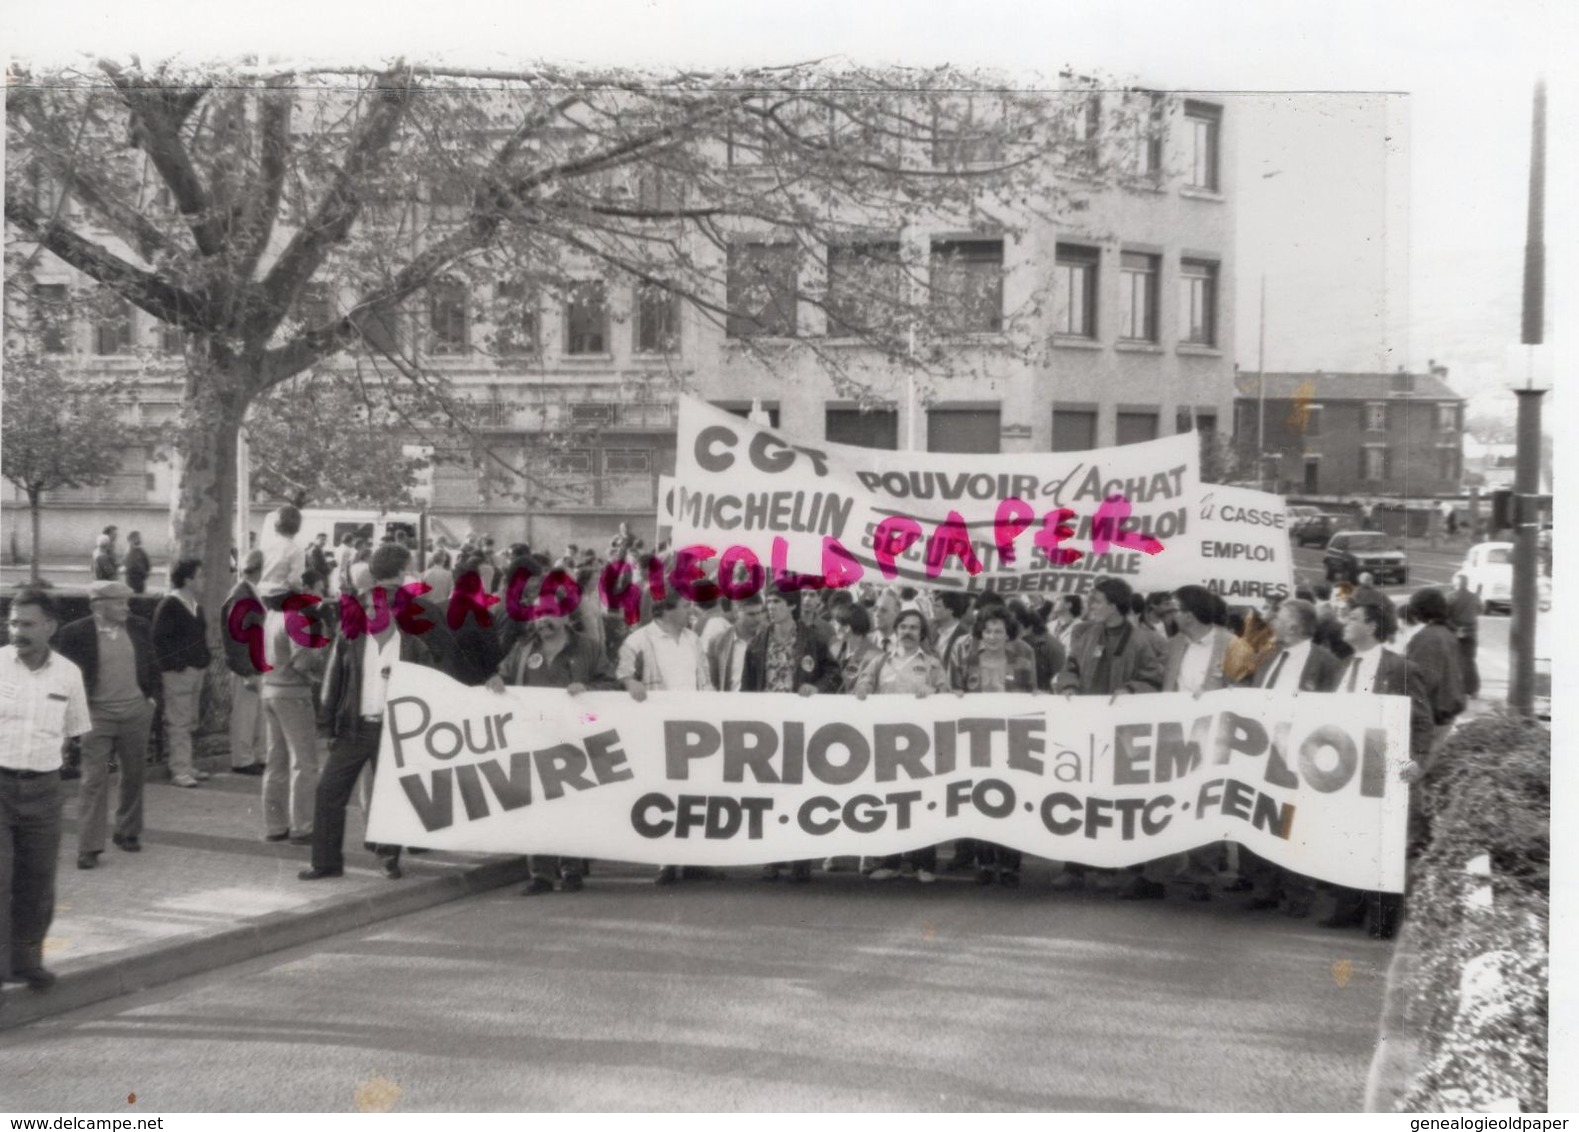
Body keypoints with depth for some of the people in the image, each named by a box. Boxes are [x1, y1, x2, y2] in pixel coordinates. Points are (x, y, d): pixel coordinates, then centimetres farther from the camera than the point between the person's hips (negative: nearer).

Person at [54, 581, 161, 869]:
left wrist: (152, 697, 6)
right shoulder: (76, 633, -10)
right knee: (94, 780, -5)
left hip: (136, 712, 4)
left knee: (134, 775, 13)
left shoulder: (138, 627, 3)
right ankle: (89, 848, -3)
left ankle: (127, 833, 29)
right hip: (97, 714, -4)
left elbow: (152, 664, 14)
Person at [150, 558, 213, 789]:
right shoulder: (168, 605, -10)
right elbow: (160, 639, -14)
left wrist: (203, 661, 12)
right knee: (178, 723, -6)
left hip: (196, 670, 8)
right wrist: (176, 664, -18)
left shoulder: (195, 605, 15)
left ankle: (186, 766, 20)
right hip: (178, 672, -8)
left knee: (189, 722, 13)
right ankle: (179, 771, -5)